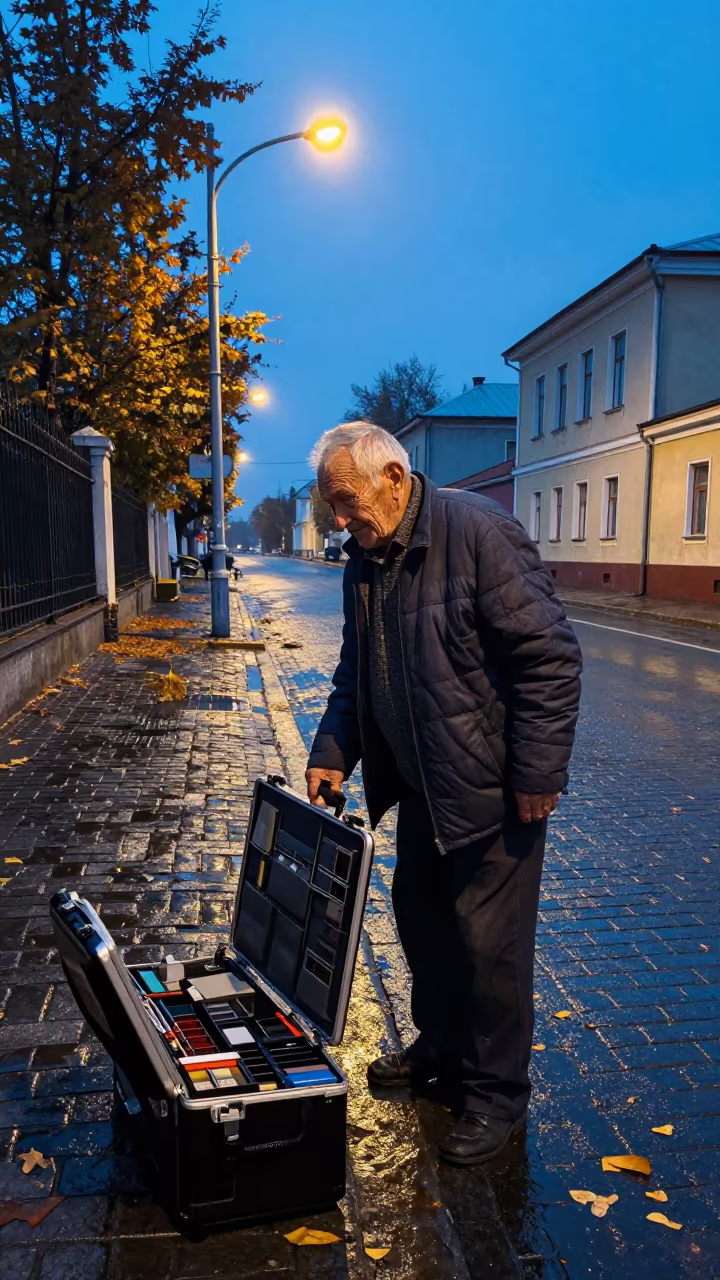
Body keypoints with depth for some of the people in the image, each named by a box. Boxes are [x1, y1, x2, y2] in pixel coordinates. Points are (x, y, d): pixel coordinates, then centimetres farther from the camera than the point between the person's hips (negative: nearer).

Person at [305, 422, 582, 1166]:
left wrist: (538, 774, -20)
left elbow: (550, 656, -21)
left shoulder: (477, 532, -21)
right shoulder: (365, 560, 5)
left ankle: (497, 1096, 22)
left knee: (487, 937, 1)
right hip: (421, 783, 8)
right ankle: (441, 1048, 42)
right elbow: (356, 672, 14)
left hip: (490, 785, -8)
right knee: (419, 913, 19)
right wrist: (332, 753, 3)